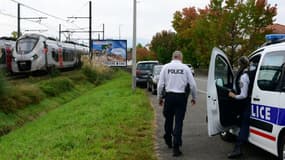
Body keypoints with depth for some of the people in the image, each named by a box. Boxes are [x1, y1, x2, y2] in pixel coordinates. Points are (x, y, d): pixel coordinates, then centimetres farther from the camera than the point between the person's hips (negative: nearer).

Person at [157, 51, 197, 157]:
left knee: (168, 119, 18)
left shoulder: (166, 67, 2)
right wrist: (194, 97, 14)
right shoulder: (185, 68, 0)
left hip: (169, 96, 1)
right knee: (179, 121, 2)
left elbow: (160, 84, -1)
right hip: (181, 97, -1)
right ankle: (176, 147, -2)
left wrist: (160, 97, 10)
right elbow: (192, 84, 0)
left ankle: (168, 141, 36)